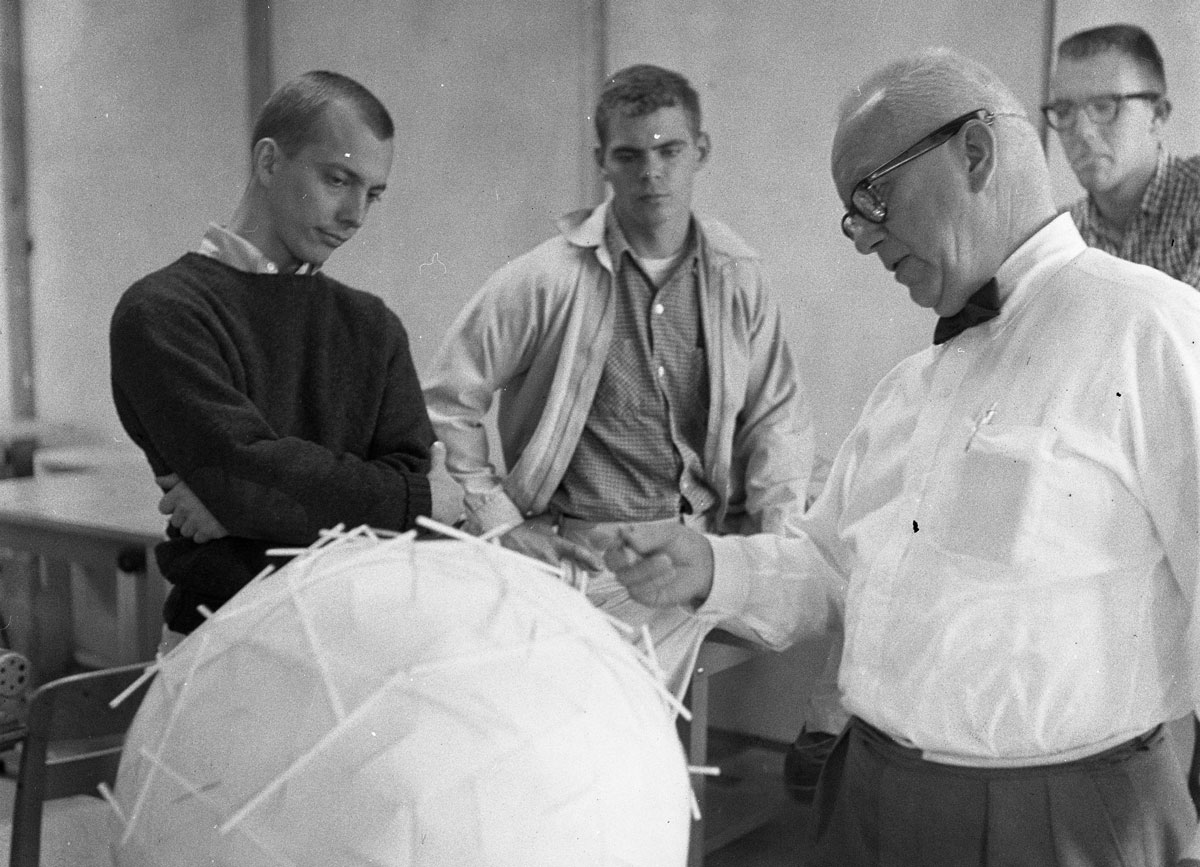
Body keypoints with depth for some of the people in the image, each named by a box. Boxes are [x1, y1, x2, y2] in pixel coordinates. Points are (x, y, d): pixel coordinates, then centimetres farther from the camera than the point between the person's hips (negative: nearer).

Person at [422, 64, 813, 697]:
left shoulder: (736, 277, 4)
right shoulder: (546, 279, -6)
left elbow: (777, 416, 12)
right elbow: (448, 399, 1)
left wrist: (777, 534, 1)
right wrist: (500, 521, -1)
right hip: (579, 552, -2)